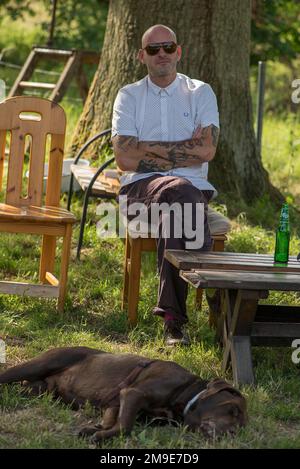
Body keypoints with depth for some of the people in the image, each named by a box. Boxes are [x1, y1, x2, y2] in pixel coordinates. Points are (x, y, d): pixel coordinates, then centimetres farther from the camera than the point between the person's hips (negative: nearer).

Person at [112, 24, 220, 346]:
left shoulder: (201, 93, 12)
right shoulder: (129, 96, 12)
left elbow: (206, 150, -5)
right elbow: (125, 158, -3)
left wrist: (148, 151, -6)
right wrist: (183, 149, -4)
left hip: (193, 187, 1)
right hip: (141, 188, -1)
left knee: (173, 208, -36)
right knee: (178, 190, -35)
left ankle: (172, 314, -32)